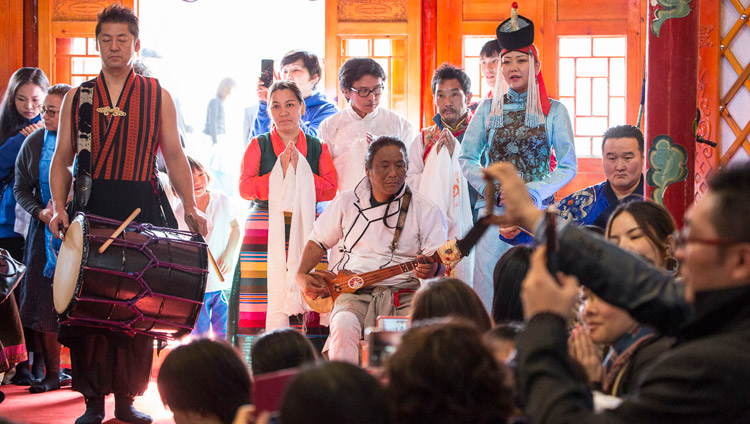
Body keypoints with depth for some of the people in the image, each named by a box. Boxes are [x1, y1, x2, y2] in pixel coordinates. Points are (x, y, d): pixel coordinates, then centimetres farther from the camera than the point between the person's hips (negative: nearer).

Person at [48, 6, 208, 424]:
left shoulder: (158, 96, 9)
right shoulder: (77, 97, 12)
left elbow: (175, 156, 9)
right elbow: (62, 158, 11)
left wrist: (191, 206, 0)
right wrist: (59, 206, -3)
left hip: (143, 208, -1)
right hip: (91, 206, 1)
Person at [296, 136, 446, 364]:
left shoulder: (426, 210, 7)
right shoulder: (347, 202, 13)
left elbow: (438, 262, 1)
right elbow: (318, 242, 22)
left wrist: (430, 269, -24)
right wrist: (301, 276, 5)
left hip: (403, 294, -1)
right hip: (354, 292, 1)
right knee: (344, 324, -33)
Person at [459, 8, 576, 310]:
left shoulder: (553, 110, 5)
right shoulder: (488, 110, 10)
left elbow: (568, 167, 2)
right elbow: (466, 159, 9)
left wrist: (531, 195, -11)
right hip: (493, 211, 1)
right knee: (488, 291, -4)